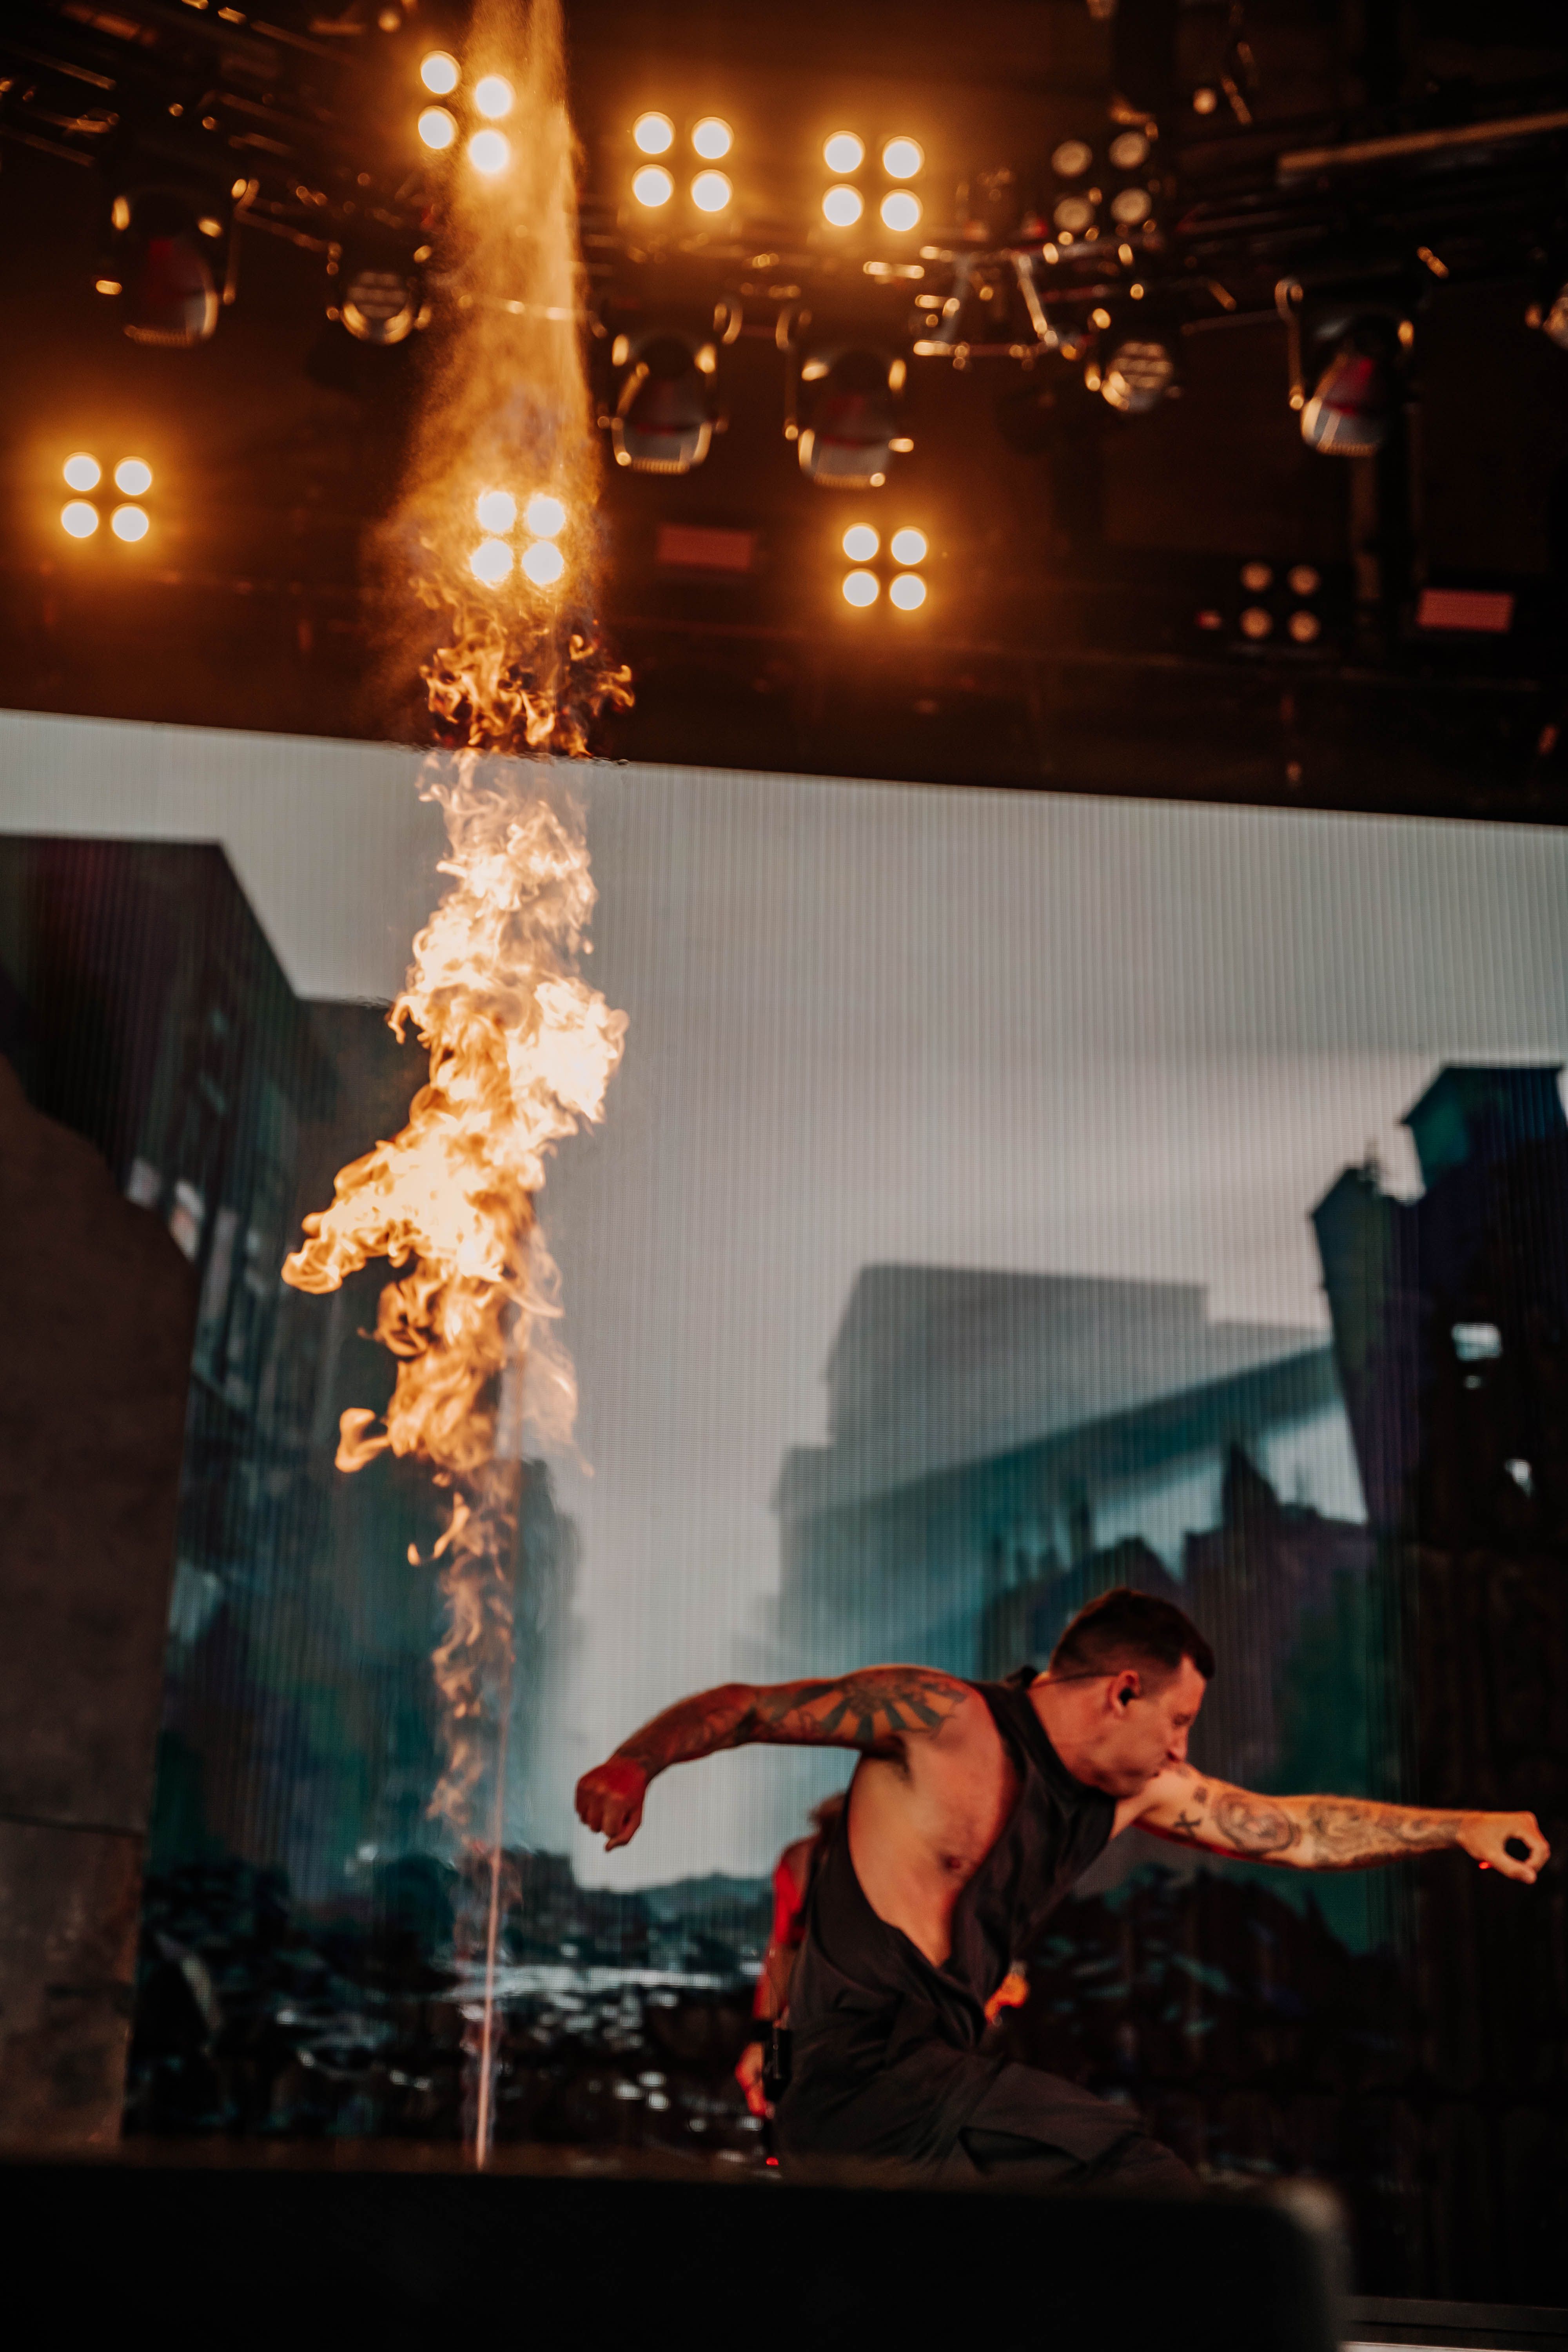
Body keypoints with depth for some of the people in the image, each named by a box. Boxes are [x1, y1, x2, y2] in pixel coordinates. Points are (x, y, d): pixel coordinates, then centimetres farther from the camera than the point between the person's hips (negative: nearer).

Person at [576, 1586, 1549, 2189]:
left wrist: (1461, 1828, 14)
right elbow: (745, 1707, -11)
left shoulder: (1136, 1790, 11)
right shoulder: (942, 1718, -11)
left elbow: (1292, 1829, 18)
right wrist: (633, 1765, -29)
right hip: (863, 2071, -8)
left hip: (940, 2082, 9)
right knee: (1142, 2176, -19)